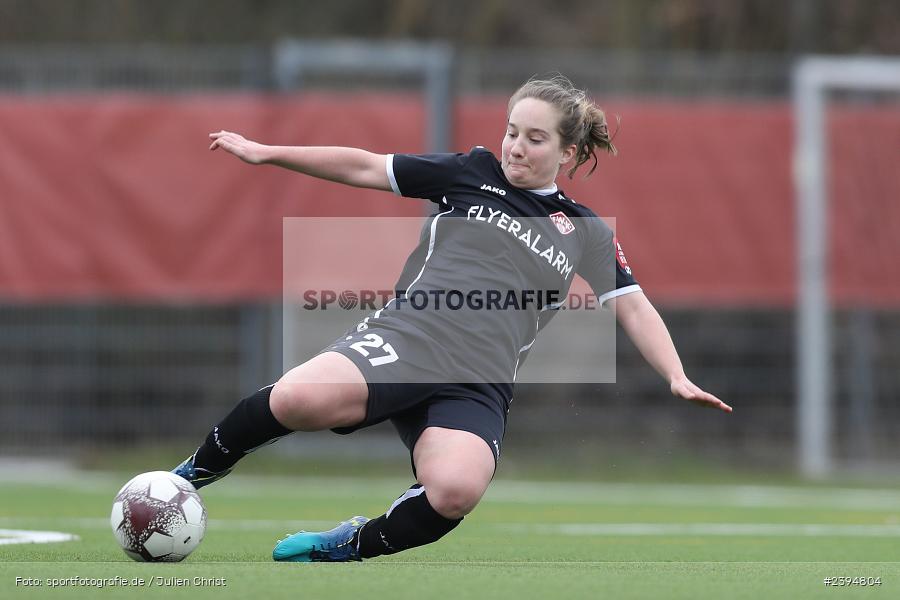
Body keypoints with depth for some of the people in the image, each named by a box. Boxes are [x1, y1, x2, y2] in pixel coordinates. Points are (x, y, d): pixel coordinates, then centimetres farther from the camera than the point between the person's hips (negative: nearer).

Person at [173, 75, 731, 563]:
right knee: (299, 399, -34)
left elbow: (634, 308, 19)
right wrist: (266, 153, 17)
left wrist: (678, 378, 3)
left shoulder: (586, 233, 19)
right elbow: (366, 168, 19)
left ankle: (349, 546, -5)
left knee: (455, 491, -34)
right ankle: (198, 472, -5)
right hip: (406, 337, -1)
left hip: (478, 383, 1)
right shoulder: (473, 173, 17)